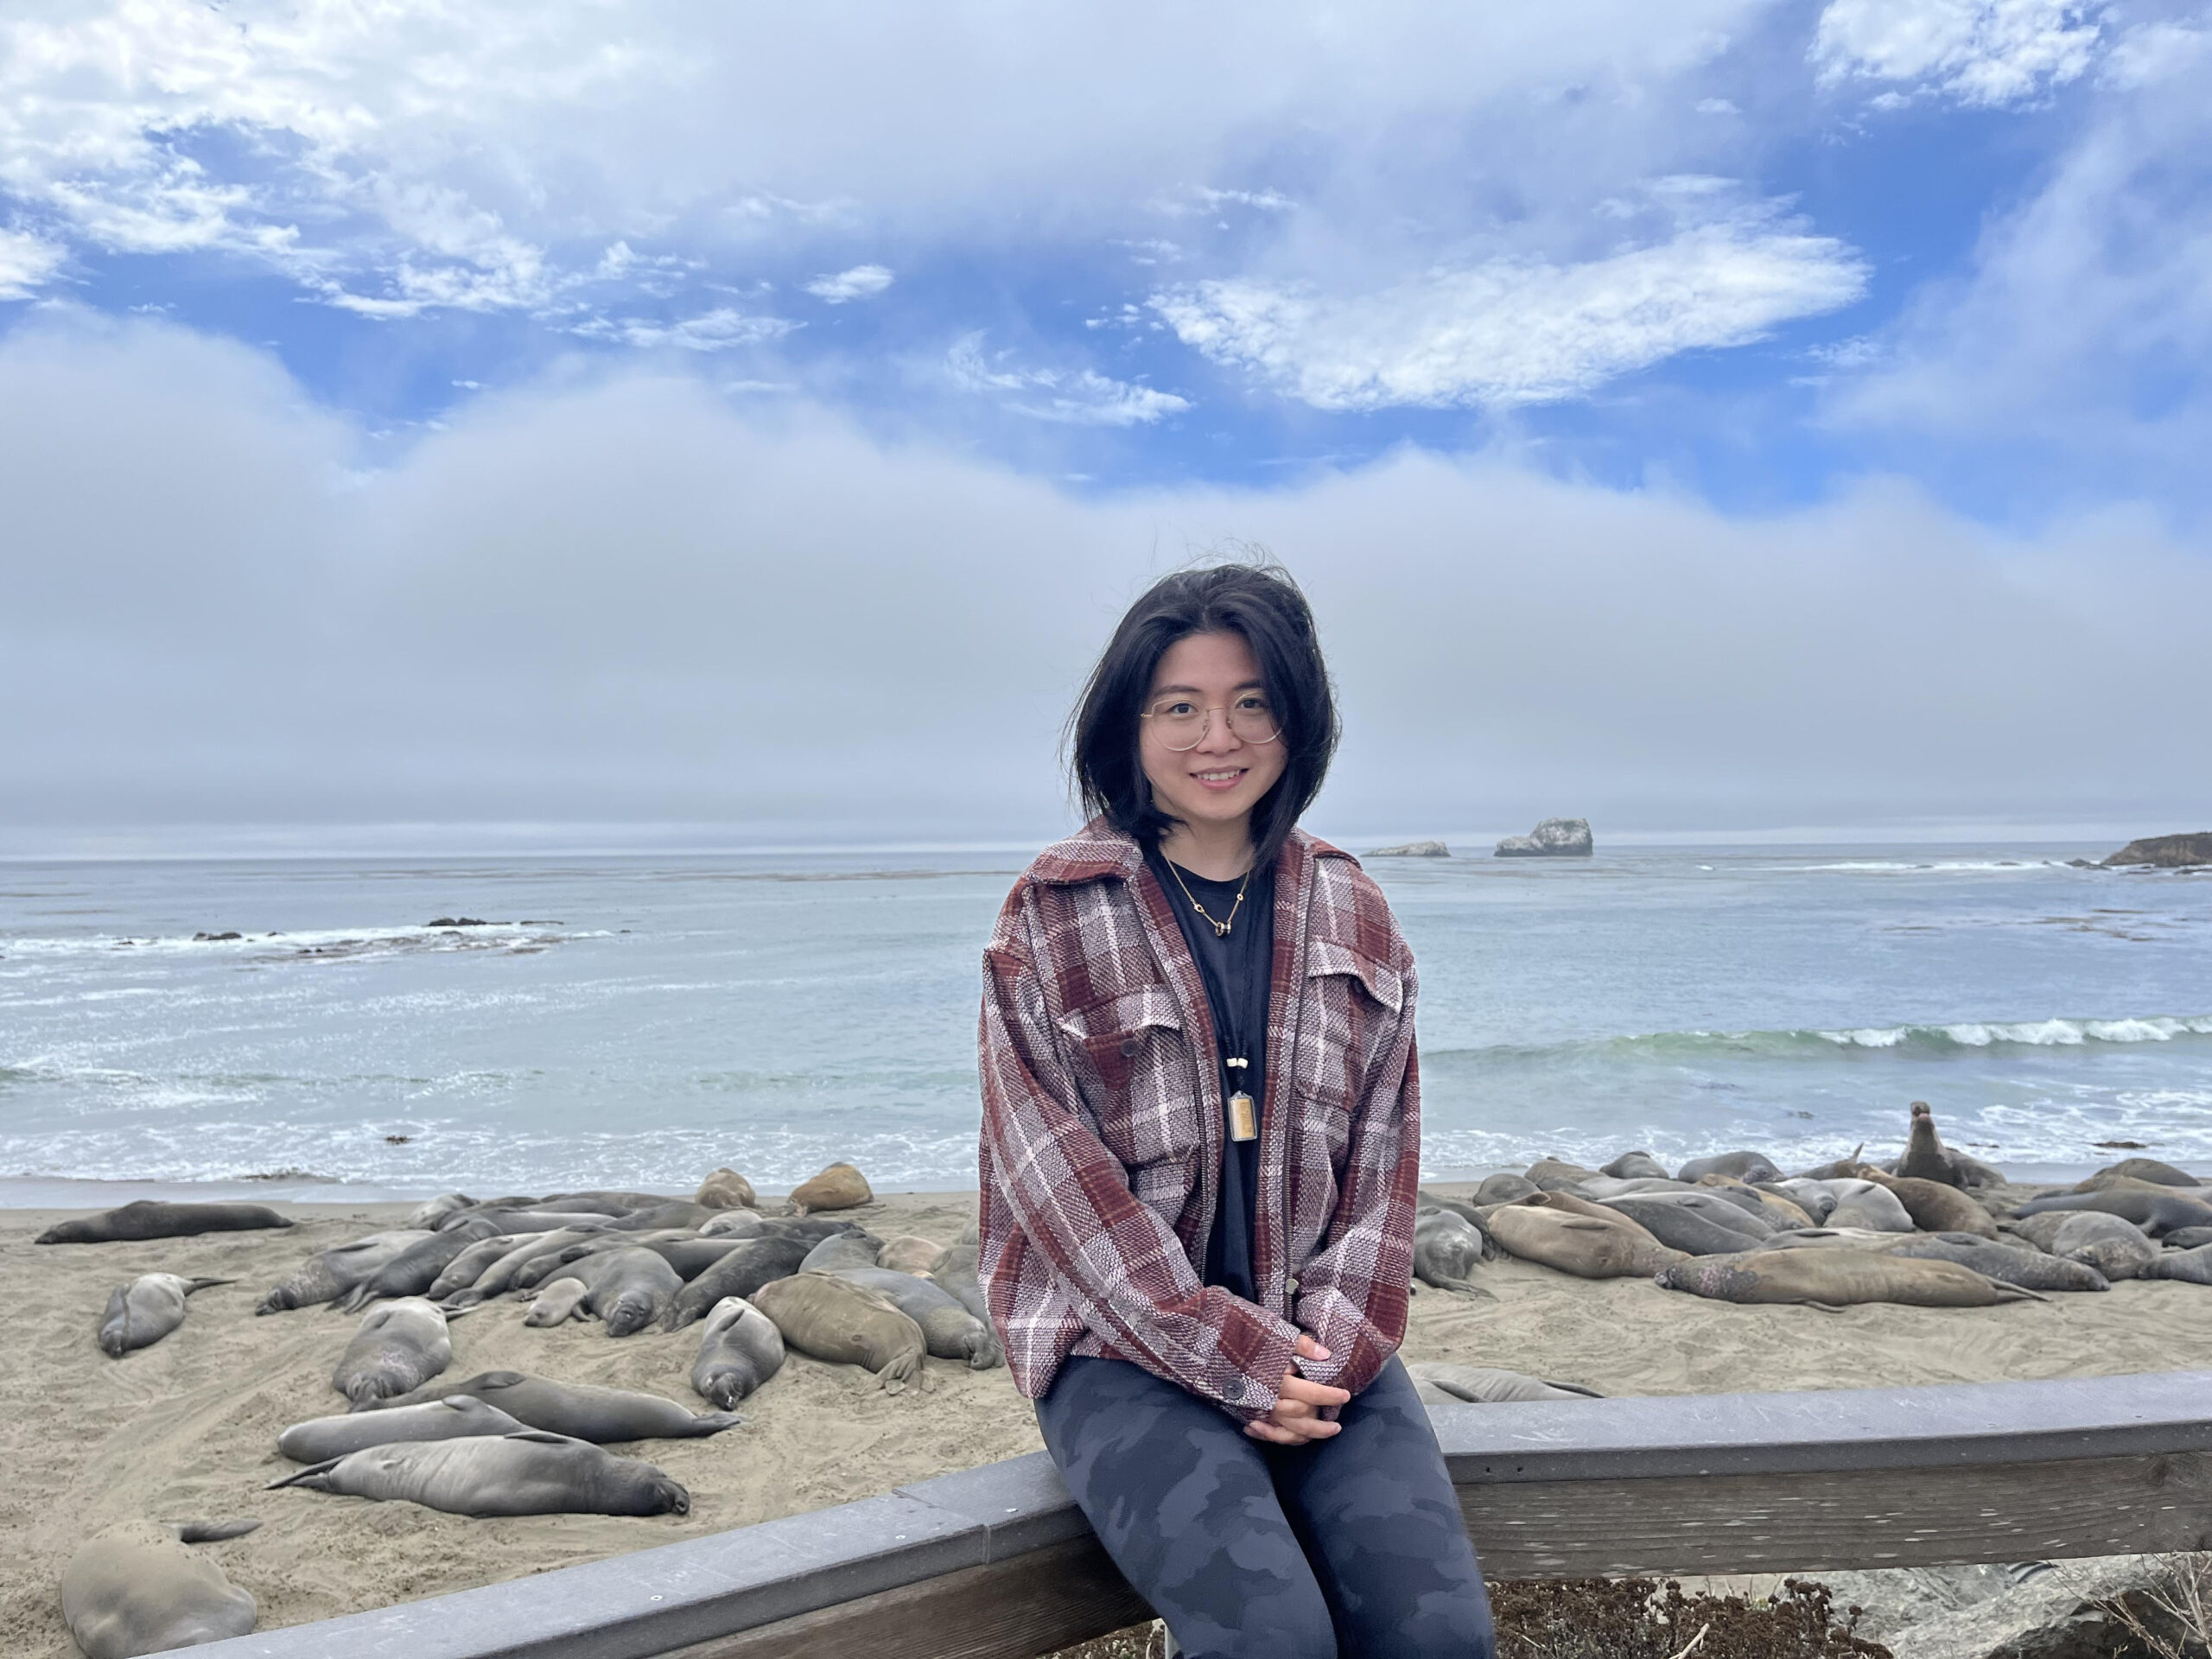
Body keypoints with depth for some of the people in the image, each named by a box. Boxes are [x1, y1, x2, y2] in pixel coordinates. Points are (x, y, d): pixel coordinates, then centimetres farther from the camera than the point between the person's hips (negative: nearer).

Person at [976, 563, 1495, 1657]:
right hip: (1124, 1341, -3)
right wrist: (1240, 1360, -12)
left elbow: (1381, 1160, 8)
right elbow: (1058, 1177, -8)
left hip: (1318, 1339, 4)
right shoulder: (1051, 920, -3)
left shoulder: (1352, 914, 9)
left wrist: (1330, 1344, -7)